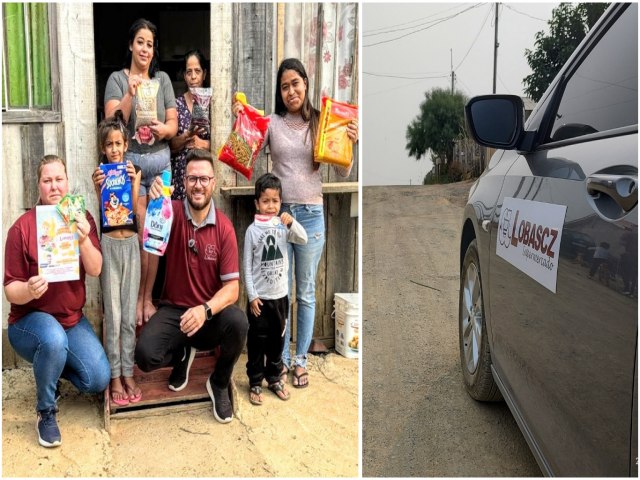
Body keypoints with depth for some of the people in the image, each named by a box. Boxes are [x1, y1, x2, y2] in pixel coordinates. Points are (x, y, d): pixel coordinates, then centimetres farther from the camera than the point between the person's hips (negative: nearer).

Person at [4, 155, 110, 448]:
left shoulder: (82, 219, -5)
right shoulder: (22, 227, -15)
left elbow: (95, 271, -15)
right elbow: (10, 290, -13)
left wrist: (84, 239, -33)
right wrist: (29, 290, -36)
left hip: (72, 319, 4)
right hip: (30, 319, -4)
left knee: (99, 380, -10)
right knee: (54, 339, -39)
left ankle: (52, 367, 24)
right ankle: (45, 413, -12)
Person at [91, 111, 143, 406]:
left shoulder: (133, 171, 5)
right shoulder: (101, 173, 1)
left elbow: (134, 207, -6)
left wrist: (134, 182, -18)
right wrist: (98, 187, -24)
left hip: (131, 243, 2)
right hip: (109, 244, -2)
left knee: (129, 315, 6)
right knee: (113, 315, 1)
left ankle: (128, 374, 15)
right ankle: (115, 377, 9)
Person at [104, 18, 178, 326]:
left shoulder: (163, 79, 7)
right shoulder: (117, 79, 0)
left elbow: (173, 124, 5)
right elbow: (112, 123, -12)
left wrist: (163, 129, -17)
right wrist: (130, 94, -25)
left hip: (160, 160, 3)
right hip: (130, 161, -2)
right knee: (138, 235, 0)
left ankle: (148, 297, 16)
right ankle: (137, 298, 15)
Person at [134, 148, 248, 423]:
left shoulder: (224, 227, -9)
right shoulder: (173, 212, -8)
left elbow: (232, 288, -11)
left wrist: (205, 309, -30)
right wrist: (153, 201, -48)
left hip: (211, 312, 0)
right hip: (173, 309, 0)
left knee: (238, 322, -31)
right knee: (145, 356, -23)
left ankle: (219, 384, 1)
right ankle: (183, 354, 16)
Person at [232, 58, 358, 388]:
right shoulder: (272, 123, 3)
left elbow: (343, 173, 3)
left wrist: (350, 144, -13)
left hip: (310, 214, 0)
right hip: (278, 212, 0)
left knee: (306, 294, 10)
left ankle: (301, 360, 25)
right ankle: (282, 358, 26)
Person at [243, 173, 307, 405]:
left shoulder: (283, 226, -2)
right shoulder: (252, 230, -9)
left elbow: (304, 240, -15)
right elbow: (247, 266, -7)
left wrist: (292, 223, -29)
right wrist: (252, 296, -11)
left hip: (280, 294, 3)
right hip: (259, 297, -3)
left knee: (277, 339, 16)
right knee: (257, 341, 8)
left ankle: (274, 378, 32)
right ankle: (255, 383, 22)